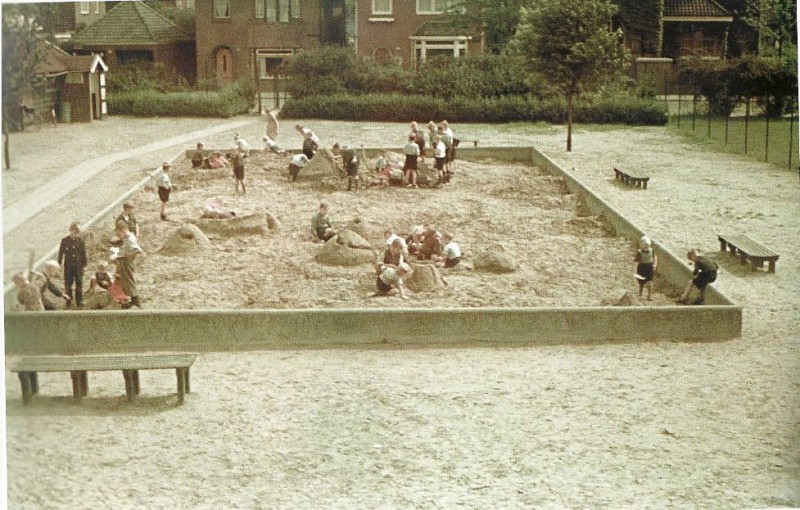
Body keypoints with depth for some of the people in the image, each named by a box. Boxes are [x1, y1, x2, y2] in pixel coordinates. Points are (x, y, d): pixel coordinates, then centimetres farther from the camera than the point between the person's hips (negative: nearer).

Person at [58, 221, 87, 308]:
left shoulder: (81, 241, 0)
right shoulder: (65, 241, -1)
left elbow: (83, 254, 6)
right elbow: (61, 252, 5)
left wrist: (83, 264, 5)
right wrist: (60, 263, 3)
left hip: (78, 266, 0)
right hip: (68, 266, 0)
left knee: (79, 283, 4)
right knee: (68, 283, 7)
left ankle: (79, 301, 13)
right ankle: (69, 300, 21)